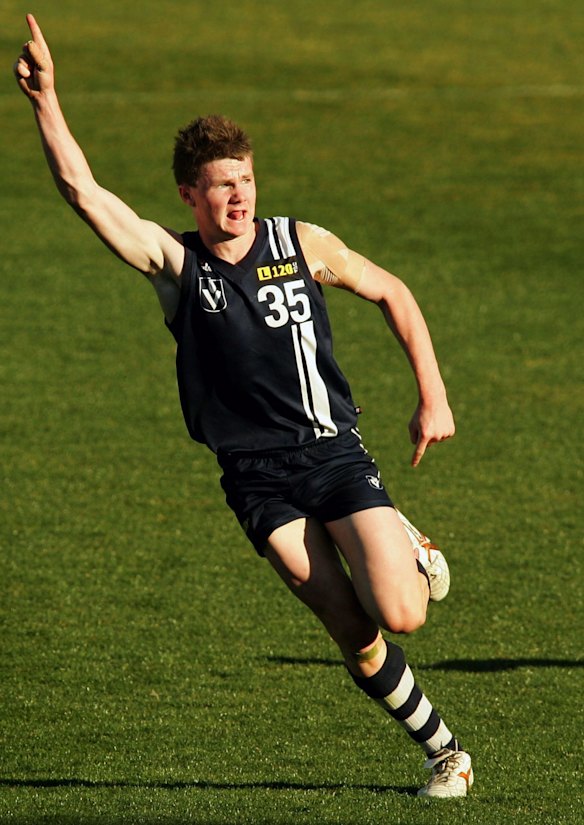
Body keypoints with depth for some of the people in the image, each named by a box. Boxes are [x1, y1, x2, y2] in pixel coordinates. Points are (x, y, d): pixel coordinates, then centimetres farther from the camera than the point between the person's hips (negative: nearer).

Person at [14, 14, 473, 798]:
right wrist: (46, 101, -22)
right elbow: (81, 189, -12)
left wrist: (433, 397, 9)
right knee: (354, 635, -10)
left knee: (400, 616, -15)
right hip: (255, 477, 0)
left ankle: (408, 548, 22)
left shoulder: (303, 244, 0)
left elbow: (392, 294, 14)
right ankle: (444, 751, 10)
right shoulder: (174, 261, -1)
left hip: (334, 453, 0)